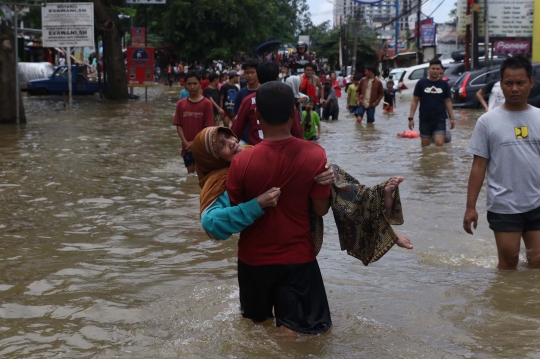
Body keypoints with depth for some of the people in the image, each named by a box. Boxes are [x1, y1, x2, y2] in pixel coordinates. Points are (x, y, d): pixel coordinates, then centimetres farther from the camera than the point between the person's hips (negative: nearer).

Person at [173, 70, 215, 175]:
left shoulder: (206, 103, -6)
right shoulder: (181, 104, 4)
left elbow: (208, 128, -8)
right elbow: (179, 125, 3)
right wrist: (185, 142, -10)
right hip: (187, 147, 3)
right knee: (190, 173, 11)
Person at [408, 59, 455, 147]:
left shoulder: (444, 84, 4)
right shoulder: (421, 83, -1)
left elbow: (448, 101, 11)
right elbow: (415, 101, 2)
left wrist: (452, 118, 7)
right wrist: (411, 117, -4)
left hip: (440, 119, 0)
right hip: (425, 119, 0)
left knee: (439, 144, -14)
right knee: (425, 146, 6)